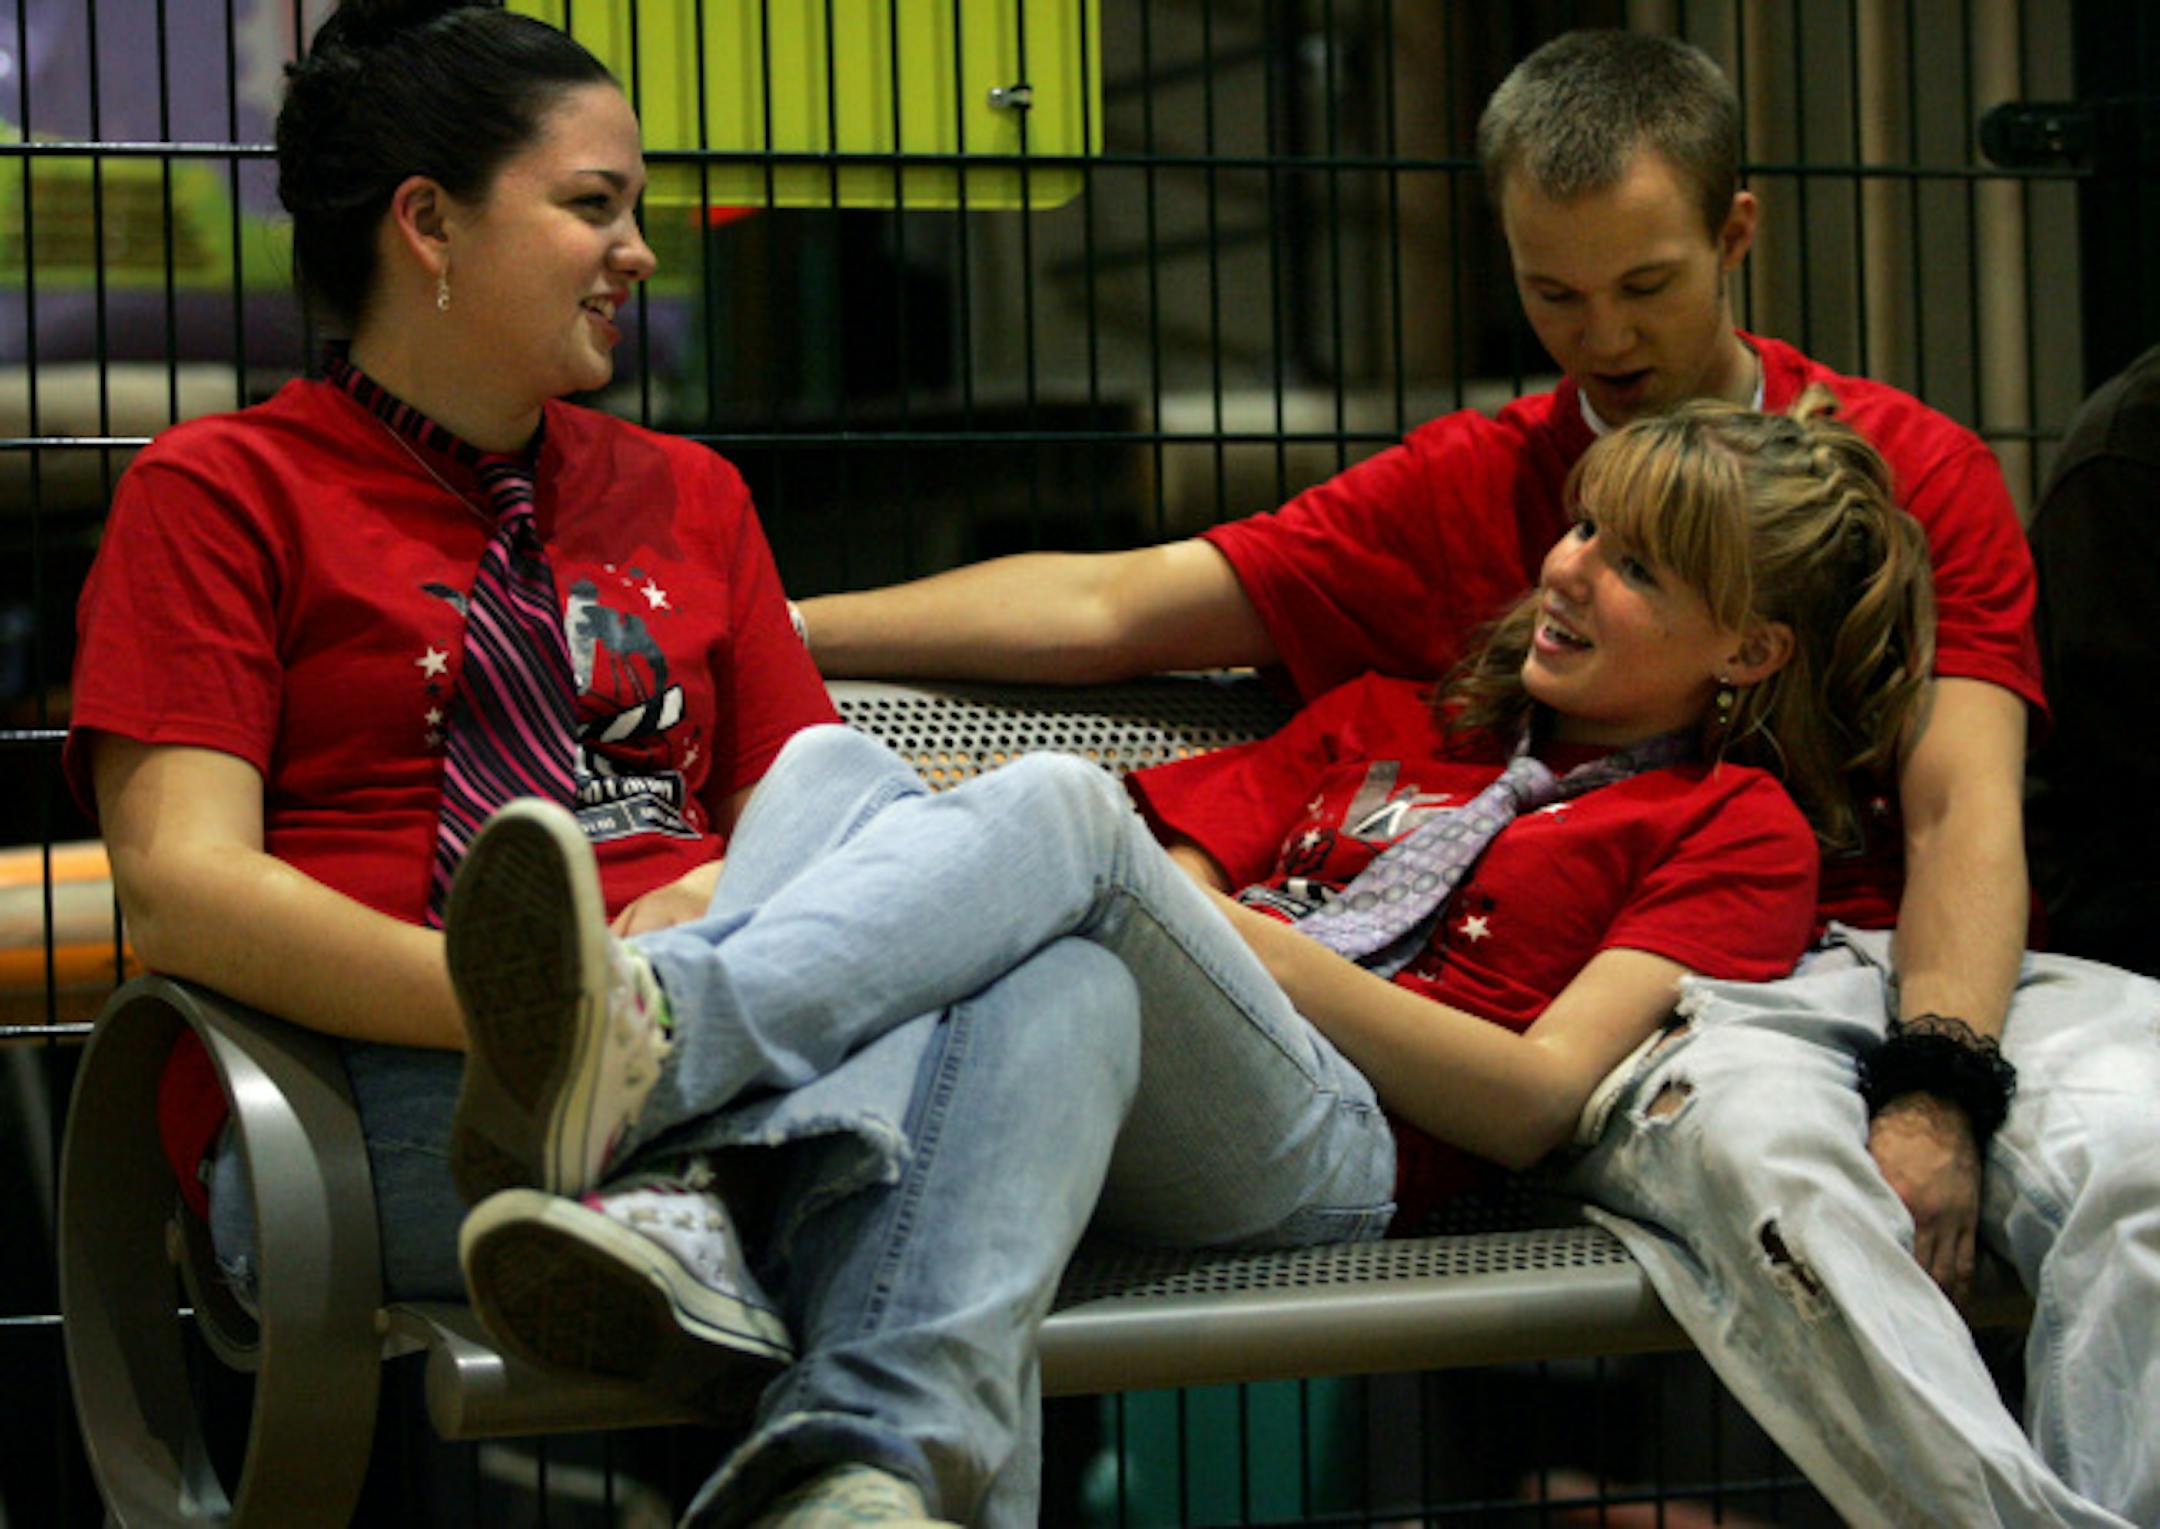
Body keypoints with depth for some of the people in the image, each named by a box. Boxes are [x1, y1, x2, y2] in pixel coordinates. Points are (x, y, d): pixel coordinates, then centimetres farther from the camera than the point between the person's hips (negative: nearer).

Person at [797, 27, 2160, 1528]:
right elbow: (1107, 606, 15)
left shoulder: (1916, 465, 14)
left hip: (1927, 963, 1)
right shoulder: (1469, 491, 18)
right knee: (1753, 1138, -37)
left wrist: (1936, 1091, -16)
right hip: (1676, 1000, 0)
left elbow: (1964, 809, 2)